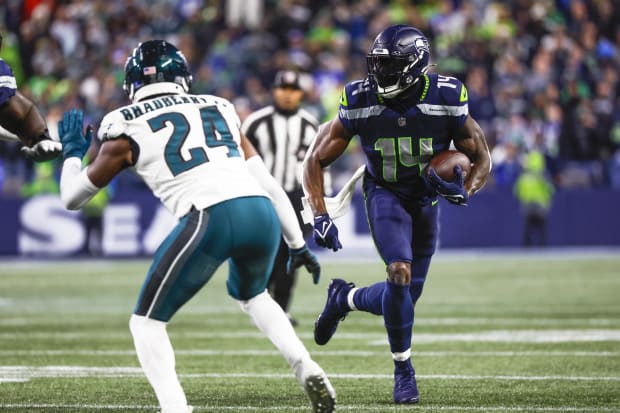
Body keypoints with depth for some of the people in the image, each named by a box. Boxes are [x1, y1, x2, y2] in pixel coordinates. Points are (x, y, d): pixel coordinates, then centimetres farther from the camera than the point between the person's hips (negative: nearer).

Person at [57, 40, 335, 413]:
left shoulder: (128, 128, 15)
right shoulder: (219, 109, 27)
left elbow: (72, 197, 26)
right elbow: (269, 184, 26)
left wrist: (72, 152, 46)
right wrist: (299, 243, 34)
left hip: (210, 217, -5)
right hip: (262, 213, 5)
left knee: (147, 322, 11)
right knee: (251, 294, 35)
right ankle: (307, 369, 16)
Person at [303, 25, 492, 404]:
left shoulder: (446, 101, -19)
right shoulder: (360, 104, -18)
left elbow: (482, 158, -5)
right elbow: (316, 161, -7)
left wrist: (465, 191, -26)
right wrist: (321, 217, -18)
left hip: (426, 198, 2)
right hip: (385, 195, -2)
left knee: (403, 297, 5)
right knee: (400, 273, -25)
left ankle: (344, 299, 37)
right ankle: (404, 370, -6)